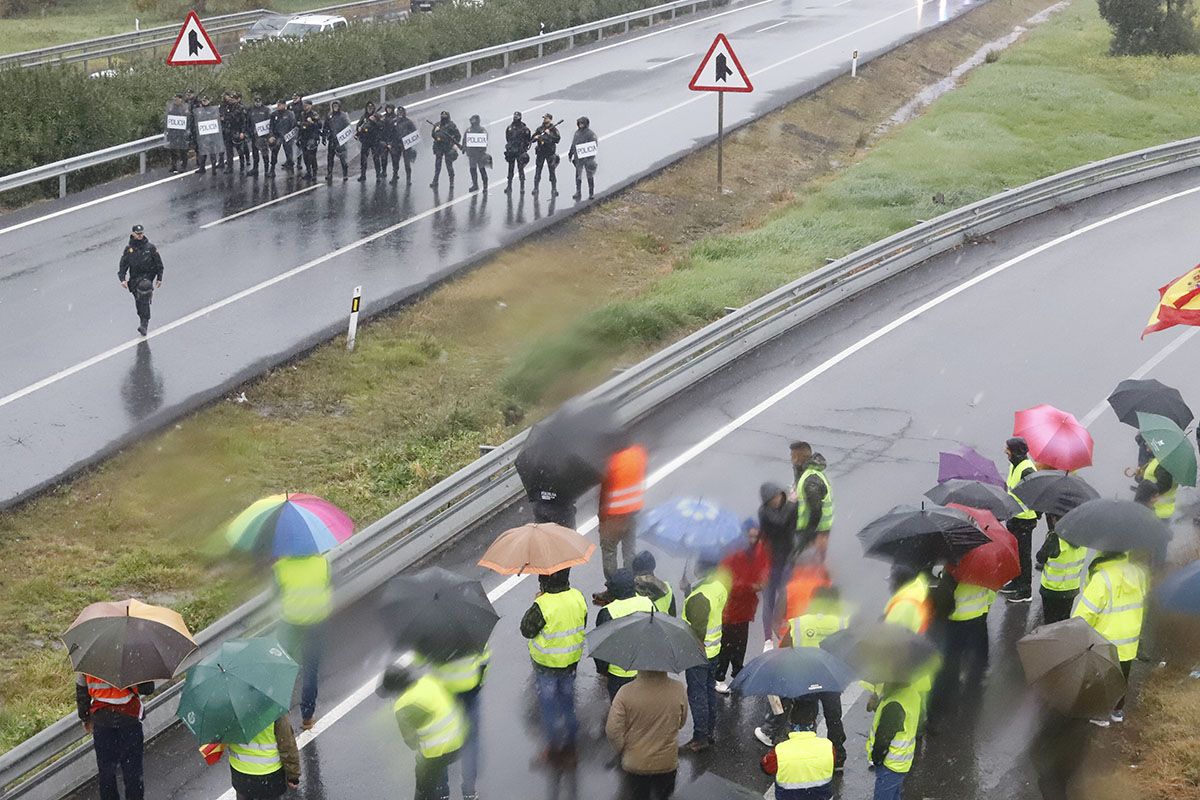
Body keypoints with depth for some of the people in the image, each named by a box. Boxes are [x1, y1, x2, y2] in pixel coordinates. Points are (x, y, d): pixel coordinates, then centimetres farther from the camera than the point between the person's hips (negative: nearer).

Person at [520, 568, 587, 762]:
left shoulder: (542, 605, -29)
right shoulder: (578, 598, -10)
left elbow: (526, 630, -15)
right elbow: (582, 625, 4)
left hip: (547, 664, -5)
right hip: (572, 660, 5)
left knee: (549, 706, 12)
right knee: (567, 702, 20)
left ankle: (555, 747, 21)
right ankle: (569, 746, 31)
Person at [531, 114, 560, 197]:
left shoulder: (554, 129, 1)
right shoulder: (540, 128, 9)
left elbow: (558, 139, -12)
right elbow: (532, 139, 11)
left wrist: (549, 134, -18)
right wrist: (536, 137, -10)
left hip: (550, 153, -3)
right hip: (540, 152, 3)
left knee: (552, 171, -1)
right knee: (538, 171, 3)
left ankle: (554, 190, 5)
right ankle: (535, 189, 8)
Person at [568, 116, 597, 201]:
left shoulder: (590, 134, -8)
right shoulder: (577, 133, 10)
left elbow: (594, 145, -12)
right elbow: (573, 145, 18)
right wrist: (570, 154, 17)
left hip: (588, 158, -4)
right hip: (578, 158, 4)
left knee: (590, 176, 6)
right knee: (578, 176, 1)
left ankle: (591, 193, 15)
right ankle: (578, 193, 3)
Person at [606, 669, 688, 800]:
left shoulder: (626, 692, -23)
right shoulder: (678, 690, -17)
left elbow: (612, 731, -18)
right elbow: (681, 723, 0)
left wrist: (621, 749, 2)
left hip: (635, 763, -1)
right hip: (667, 763, 1)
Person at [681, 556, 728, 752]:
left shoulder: (699, 597, -30)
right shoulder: (720, 587, -3)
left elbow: (697, 630, -24)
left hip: (699, 653, -8)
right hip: (714, 650, 8)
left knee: (697, 695, 5)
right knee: (710, 691, 21)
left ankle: (700, 737, 15)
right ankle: (711, 731, 34)